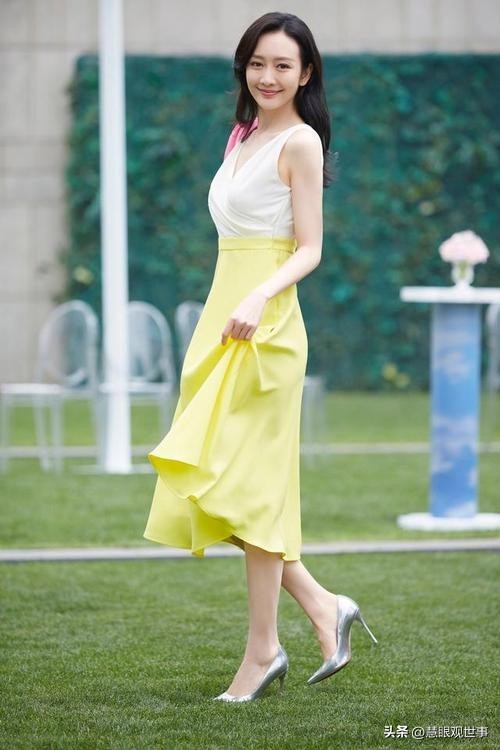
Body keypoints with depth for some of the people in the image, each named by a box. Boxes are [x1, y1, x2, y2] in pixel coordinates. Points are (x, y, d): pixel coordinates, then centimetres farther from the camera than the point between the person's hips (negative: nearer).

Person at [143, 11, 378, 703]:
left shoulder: (300, 141, -6)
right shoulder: (245, 136, 18)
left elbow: (308, 249, -11)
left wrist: (257, 300, -26)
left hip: (264, 327, -9)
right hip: (221, 321, 9)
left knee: (248, 484, -6)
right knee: (215, 486, 7)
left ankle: (263, 648, 2)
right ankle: (322, 607, 14)